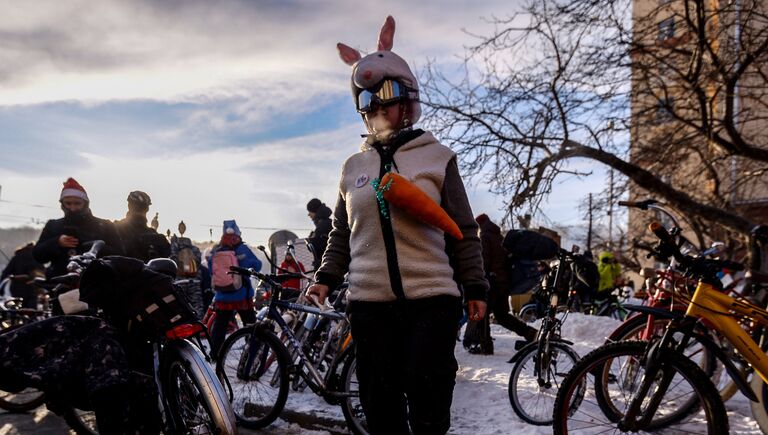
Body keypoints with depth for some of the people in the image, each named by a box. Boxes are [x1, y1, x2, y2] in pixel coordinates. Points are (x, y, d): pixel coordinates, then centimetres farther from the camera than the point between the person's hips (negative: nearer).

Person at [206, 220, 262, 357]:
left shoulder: (213, 253, 3)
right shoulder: (242, 249, -11)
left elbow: (211, 272, 11)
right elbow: (257, 265, -11)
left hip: (222, 297, 4)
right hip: (242, 297, -3)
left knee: (219, 326, 13)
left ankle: (214, 355, 17)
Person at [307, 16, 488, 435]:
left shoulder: (437, 156, 3)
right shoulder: (353, 166, 12)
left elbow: (462, 231, 4)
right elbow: (342, 233, 17)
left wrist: (475, 287, 2)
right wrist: (325, 278, 6)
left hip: (431, 300, -3)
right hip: (370, 304, 3)